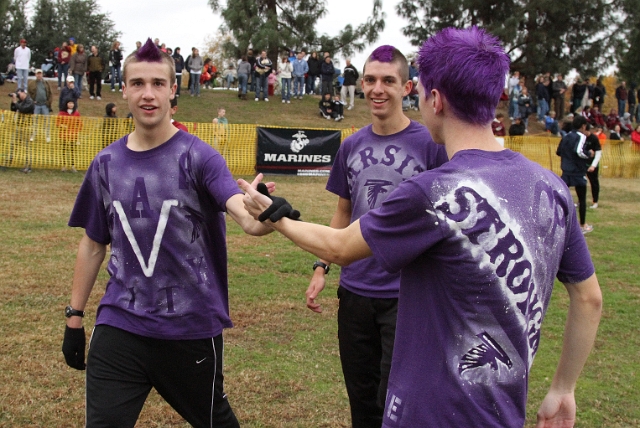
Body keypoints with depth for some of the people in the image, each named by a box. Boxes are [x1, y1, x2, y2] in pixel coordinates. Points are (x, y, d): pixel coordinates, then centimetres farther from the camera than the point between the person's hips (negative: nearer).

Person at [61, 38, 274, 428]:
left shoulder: (197, 156, -10)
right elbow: (93, 244, 13)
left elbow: (248, 219, -27)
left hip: (192, 327, -2)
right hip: (119, 325, 3)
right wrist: (75, 316, 12)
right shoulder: (107, 163, 3)